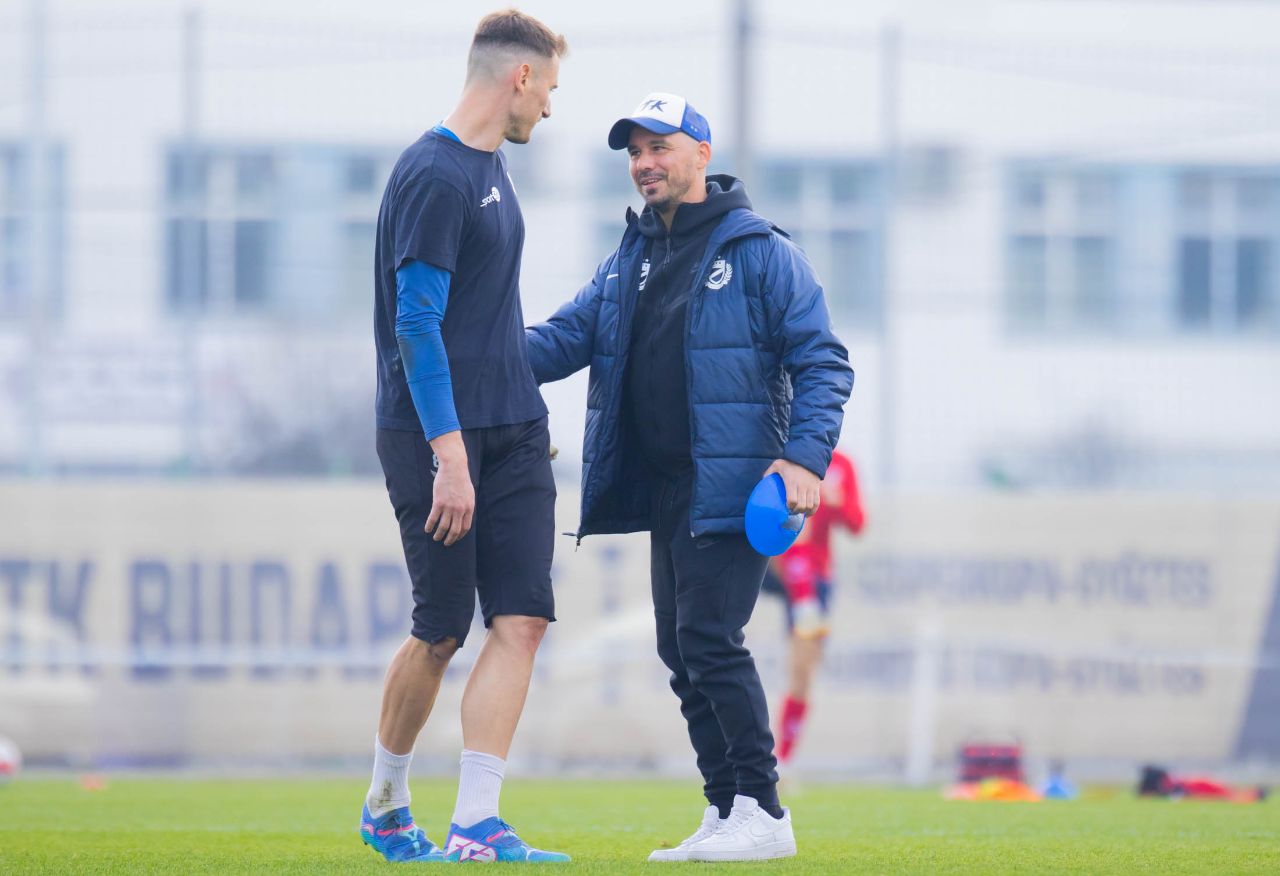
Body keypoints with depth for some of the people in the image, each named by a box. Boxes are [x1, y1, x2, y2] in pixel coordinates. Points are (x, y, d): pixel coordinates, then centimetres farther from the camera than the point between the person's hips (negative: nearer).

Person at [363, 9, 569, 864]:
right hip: (438, 435, -8)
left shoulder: (492, 167, 15)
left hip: (513, 435, 8)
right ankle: (385, 806, 22)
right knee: (441, 634, 1)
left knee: (521, 622, -4)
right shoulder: (433, 176, -14)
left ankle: (475, 826, -7)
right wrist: (450, 455, -23)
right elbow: (416, 323, -19)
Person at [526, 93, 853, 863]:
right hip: (664, 487, 8)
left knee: (710, 636, -15)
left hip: (732, 484, -8)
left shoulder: (758, 251, -5)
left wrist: (805, 457, -20)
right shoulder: (629, 261, 16)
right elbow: (569, 335, 7)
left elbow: (823, 361, -7)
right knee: (682, 650, 8)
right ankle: (727, 811, 14)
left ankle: (763, 812, -10)